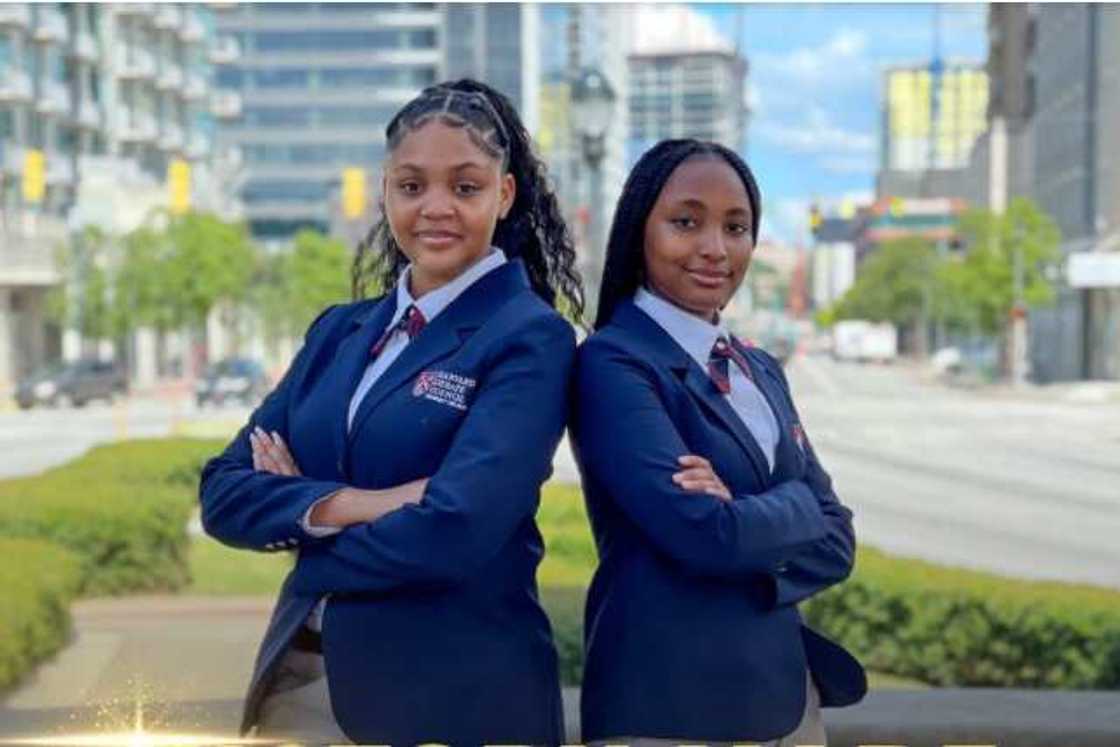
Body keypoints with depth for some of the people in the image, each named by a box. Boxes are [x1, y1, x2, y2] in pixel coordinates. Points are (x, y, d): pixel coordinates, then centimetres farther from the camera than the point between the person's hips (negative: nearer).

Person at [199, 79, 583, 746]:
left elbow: (453, 532, -22)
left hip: (454, 693, -5)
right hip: (299, 674, 6)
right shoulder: (338, 331, 9)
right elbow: (224, 491, 1)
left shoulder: (531, 339, -10)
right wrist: (346, 504, -17)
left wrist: (301, 526, -6)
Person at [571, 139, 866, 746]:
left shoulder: (762, 372, 12)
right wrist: (792, 506, -5)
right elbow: (703, 532, -23)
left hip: (785, 691, 7)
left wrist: (747, 517, -14)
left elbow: (833, 540, 4)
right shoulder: (611, 362, -12)